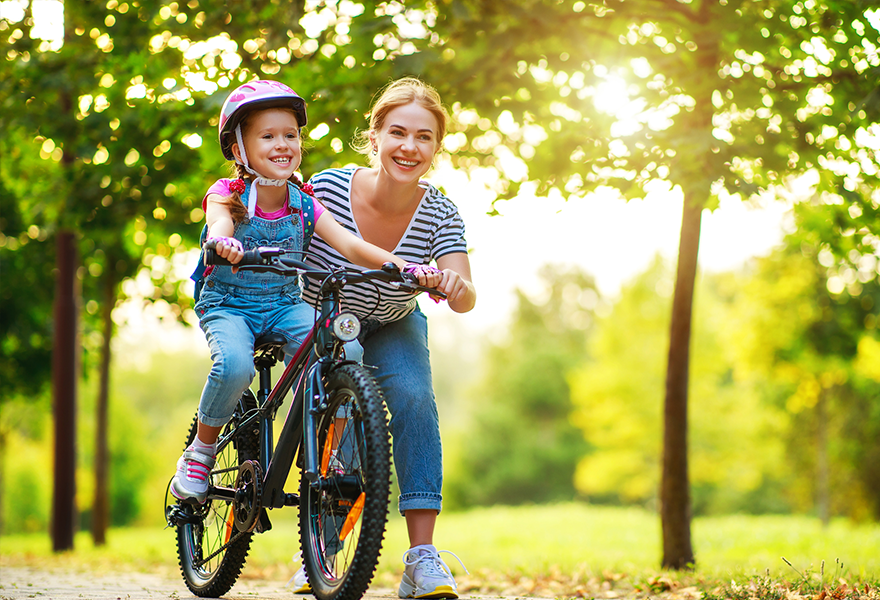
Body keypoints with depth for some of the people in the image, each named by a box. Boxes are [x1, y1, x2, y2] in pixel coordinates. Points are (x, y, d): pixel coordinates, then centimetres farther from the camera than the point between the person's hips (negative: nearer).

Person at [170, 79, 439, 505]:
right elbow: (219, 222, -34)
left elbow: (350, 245, -13)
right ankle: (200, 453, -7)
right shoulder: (227, 195, -10)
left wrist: (404, 265, -30)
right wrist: (223, 241, -60)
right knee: (234, 365, -35)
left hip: (286, 305, 3)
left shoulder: (304, 205, -2)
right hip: (227, 305, -3)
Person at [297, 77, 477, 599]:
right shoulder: (327, 189, -26)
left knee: (414, 398, -25)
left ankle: (423, 557, -23)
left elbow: (464, 301, -30)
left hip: (392, 330, 0)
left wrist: (454, 284, -54)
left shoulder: (440, 215, -22)